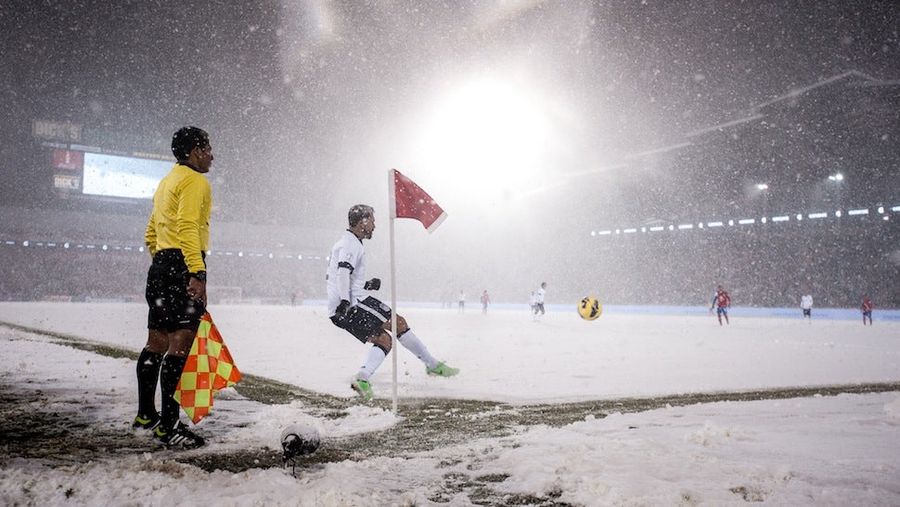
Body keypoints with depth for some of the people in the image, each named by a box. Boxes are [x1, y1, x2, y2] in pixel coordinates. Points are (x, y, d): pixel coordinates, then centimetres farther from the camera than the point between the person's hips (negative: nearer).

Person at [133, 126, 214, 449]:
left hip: (159, 266, 10)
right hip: (183, 267, -10)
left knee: (157, 342, 15)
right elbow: (188, 227, -21)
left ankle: (146, 414, 25)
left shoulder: (167, 182, 24)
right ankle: (168, 425, -13)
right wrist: (197, 273, -28)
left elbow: (151, 235, 26)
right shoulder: (195, 181, -6)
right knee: (179, 345, -12)